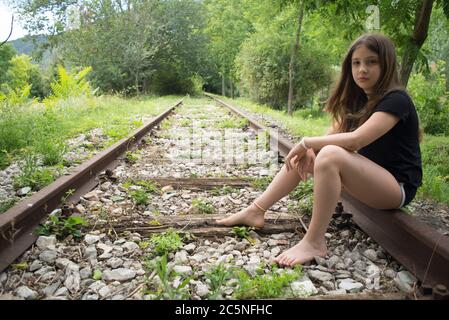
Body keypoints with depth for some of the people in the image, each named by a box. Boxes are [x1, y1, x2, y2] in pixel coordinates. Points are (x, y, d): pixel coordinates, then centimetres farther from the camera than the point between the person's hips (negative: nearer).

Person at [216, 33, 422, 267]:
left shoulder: (395, 100, -17)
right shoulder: (358, 99, 9)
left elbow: (355, 139, -31)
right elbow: (332, 135, 3)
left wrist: (307, 143, -21)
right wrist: (308, 151, -17)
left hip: (397, 186, -8)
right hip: (369, 175, 8)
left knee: (331, 155, -33)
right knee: (302, 157, -4)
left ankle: (314, 243, -25)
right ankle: (256, 211, -4)